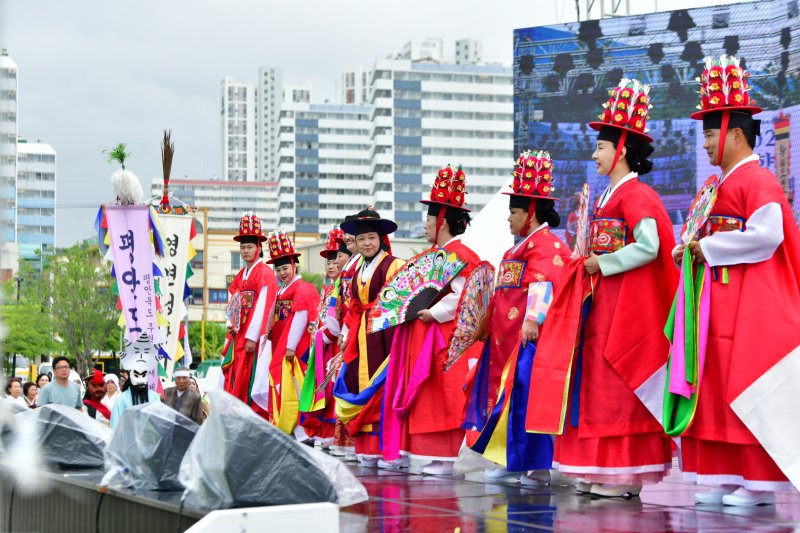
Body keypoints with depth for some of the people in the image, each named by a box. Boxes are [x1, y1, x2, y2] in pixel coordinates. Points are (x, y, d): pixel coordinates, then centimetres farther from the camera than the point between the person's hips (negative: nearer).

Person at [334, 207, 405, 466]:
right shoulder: (359, 272, 20)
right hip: (361, 336, 8)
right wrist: (347, 334, 14)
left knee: (382, 385, -10)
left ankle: (385, 447, -8)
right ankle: (367, 448, 9)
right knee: (361, 386, 5)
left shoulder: (393, 265, -6)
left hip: (384, 332, -8)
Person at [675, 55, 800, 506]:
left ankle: (759, 482, -1)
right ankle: (729, 478, 13)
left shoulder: (758, 181, -12)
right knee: (718, 386, 8)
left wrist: (709, 248, -15)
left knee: (749, 389, -7)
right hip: (722, 299, 10)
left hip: (753, 300, -10)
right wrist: (694, 249, 5)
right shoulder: (723, 185, 16)